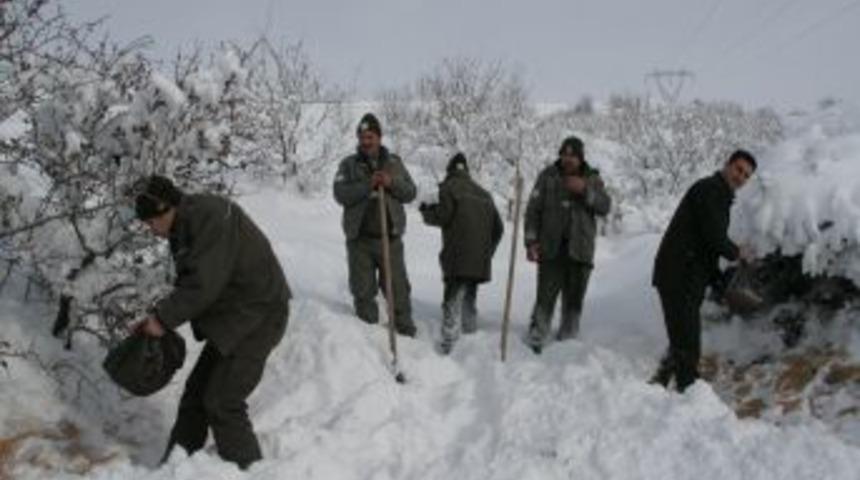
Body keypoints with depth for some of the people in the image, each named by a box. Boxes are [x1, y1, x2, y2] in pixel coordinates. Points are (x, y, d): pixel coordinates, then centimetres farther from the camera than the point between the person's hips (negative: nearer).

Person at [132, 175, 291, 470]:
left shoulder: (210, 217, -21)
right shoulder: (184, 227, 11)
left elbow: (203, 285, -26)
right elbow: (187, 283, 14)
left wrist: (164, 318, -17)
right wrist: (159, 318, 2)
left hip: (257, 315, -10)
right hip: (232, 317, 10)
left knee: (223, 402, -10)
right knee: (196, 392, 14)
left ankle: (247, 470, 2)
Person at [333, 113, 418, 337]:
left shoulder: (394, 163, 8)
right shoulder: (349, 165, 2)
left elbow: (410, 192, 5)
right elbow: (340, 194, -11)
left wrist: (392, 183, -14)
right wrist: (367, 185, -23)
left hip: (390, 237, 1)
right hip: (360, 239, -1)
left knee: (398, 287, 6)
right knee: (363, 290, 8)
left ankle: (405, 331, 17)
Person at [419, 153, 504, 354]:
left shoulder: (449, 187, 1)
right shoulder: (483, 194, 20)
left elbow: (443, 215, -10)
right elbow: (498, 226, 19)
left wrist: (426, 211, 10)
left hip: (458, 258, -6)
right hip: (480, 260, 6)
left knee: (453, 300, -9)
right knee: (469, 297, 21)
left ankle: (449, 341, -19)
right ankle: (471, 331, 27)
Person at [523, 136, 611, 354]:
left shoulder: (592, 178, 9)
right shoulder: (548, 176, 4)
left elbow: (605, 207, -2)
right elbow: (533, 209, 3)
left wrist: (585, 190, -16)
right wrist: (531, 241, -5)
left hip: (580, 249, 2)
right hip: (551, 249, -2)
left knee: (573, 301, 7)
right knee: (545, 297, -8)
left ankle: (567, 341, 16)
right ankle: (535, 341, -5)